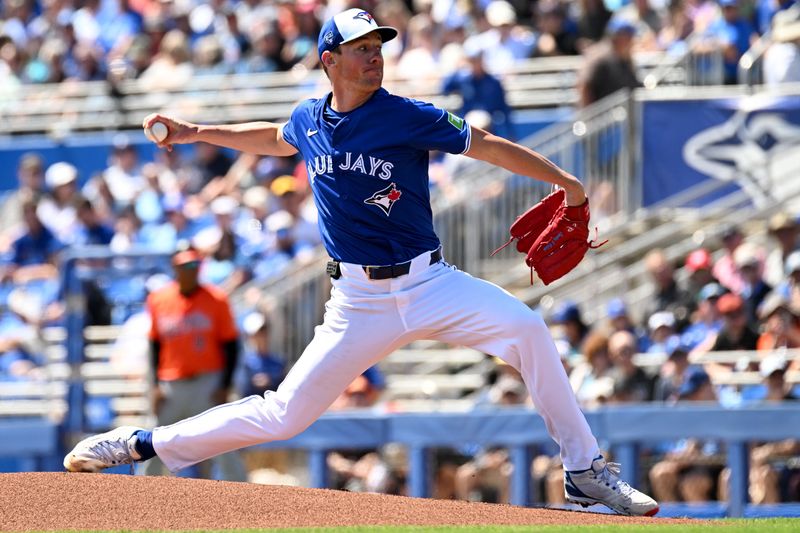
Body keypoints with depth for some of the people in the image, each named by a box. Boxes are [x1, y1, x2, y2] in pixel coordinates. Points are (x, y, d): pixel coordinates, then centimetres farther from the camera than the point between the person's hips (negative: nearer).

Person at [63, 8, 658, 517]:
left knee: (525, 327, -27)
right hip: (359, 302, 2)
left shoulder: (407, 118, -7)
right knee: (286, 414, -2)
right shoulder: (309, 121, 5)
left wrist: (566, 183, -3)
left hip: (427, 283, -2)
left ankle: (585, 470, -17)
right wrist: (196, 133, 28)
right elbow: (275, 138, 30)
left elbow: (488, 146, -4)